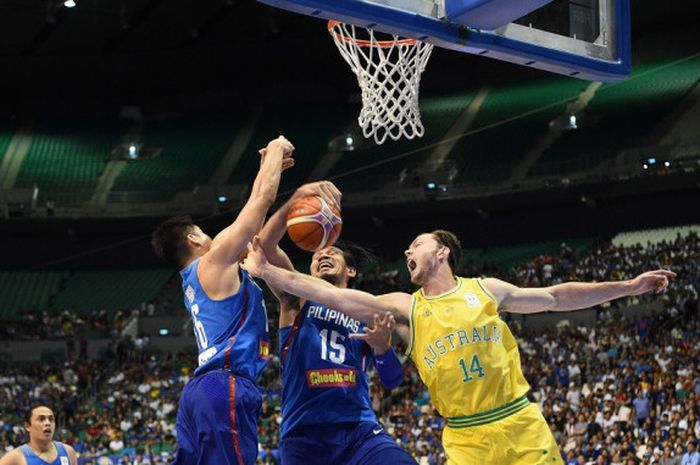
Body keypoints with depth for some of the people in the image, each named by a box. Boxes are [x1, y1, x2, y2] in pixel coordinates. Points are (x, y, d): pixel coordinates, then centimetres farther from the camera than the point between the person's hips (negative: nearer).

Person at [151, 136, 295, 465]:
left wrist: (269, 169, 36)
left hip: (204, 390, 10)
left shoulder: (195, 277, 26)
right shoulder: (215, 261, 0)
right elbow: (262, 199, -1)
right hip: (225, 388, -10)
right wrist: (276, 150, 14)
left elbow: (253, 222, 34)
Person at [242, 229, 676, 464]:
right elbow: (335, 295, -3)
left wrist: (628, 286, 16)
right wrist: (267, 271, -10)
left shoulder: (486, 289, 6)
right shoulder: (405, 308, 4)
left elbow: (554, 297, 16)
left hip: (521, 423, 0)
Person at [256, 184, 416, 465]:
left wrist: (382, 347, -9)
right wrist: (299, 197, -23)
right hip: (303, 435, -1)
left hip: (359, 430, 1)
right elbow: (266, 244, -8)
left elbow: (392, 381, 12)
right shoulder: (298, 298, 10)